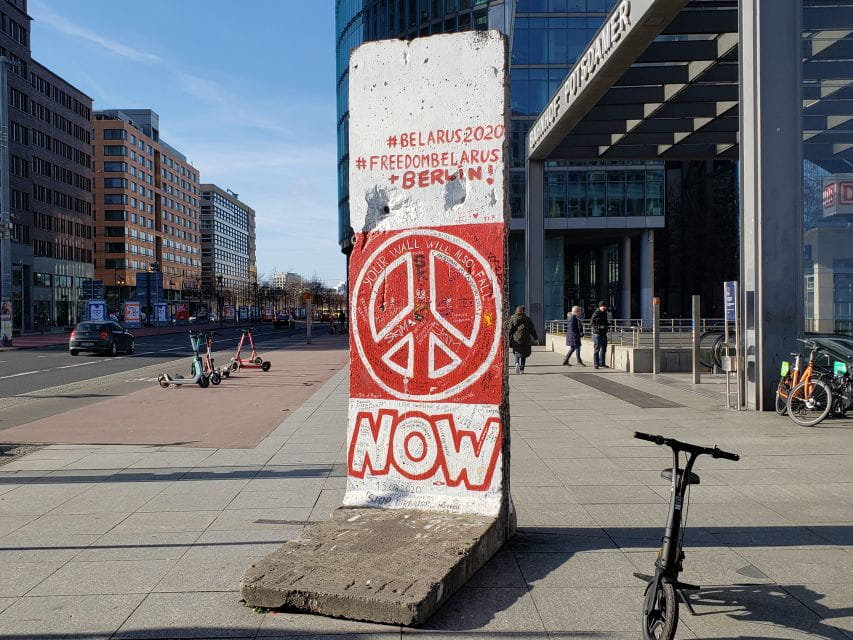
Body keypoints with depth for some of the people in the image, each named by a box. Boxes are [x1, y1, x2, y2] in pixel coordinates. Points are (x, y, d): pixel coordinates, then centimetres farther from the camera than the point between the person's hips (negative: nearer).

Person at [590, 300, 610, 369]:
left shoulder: (605, 313, 15)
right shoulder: (596, 313, -9)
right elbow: (591, 322, -15)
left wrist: (608, 326, 7)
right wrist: (599, 327, -25)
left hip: (604, 333, 8)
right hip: (597, 333, -8)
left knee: (603, 349, 11)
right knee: (597, 349, -4)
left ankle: (602, 363, 19)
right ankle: (596, 364, 1)